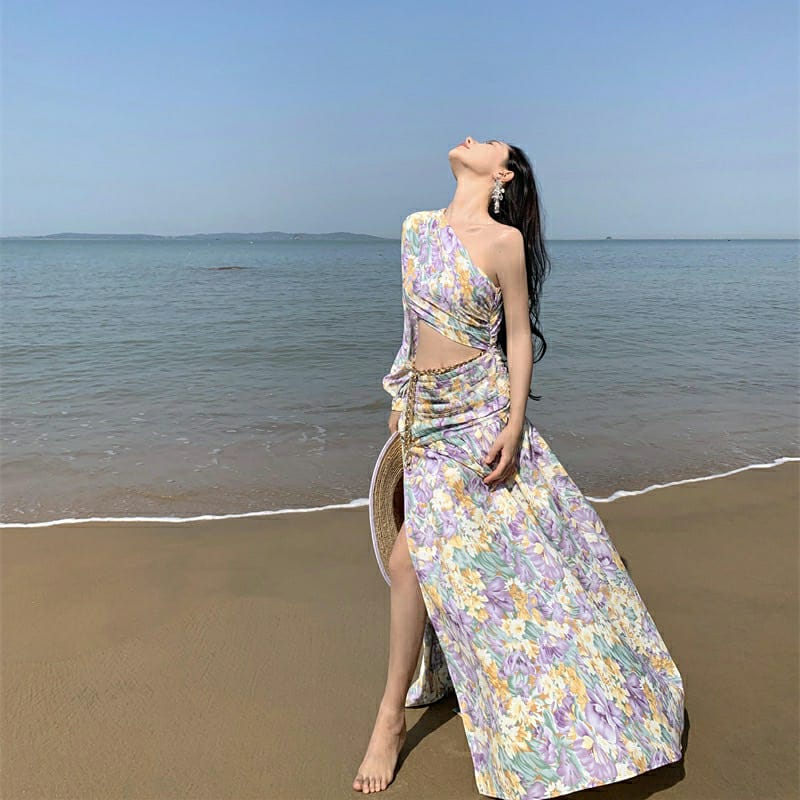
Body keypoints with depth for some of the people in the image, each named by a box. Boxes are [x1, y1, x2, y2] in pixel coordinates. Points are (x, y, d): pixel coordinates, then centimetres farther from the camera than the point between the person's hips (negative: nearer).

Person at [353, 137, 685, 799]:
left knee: (412, 552, -7)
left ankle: (392, 717, 12)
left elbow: (519, 333, -6)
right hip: (427, 409, 5)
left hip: (479, 409, -5)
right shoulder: (416, 228, 10)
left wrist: (515, 424, -13)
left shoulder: (504, 240, -6)